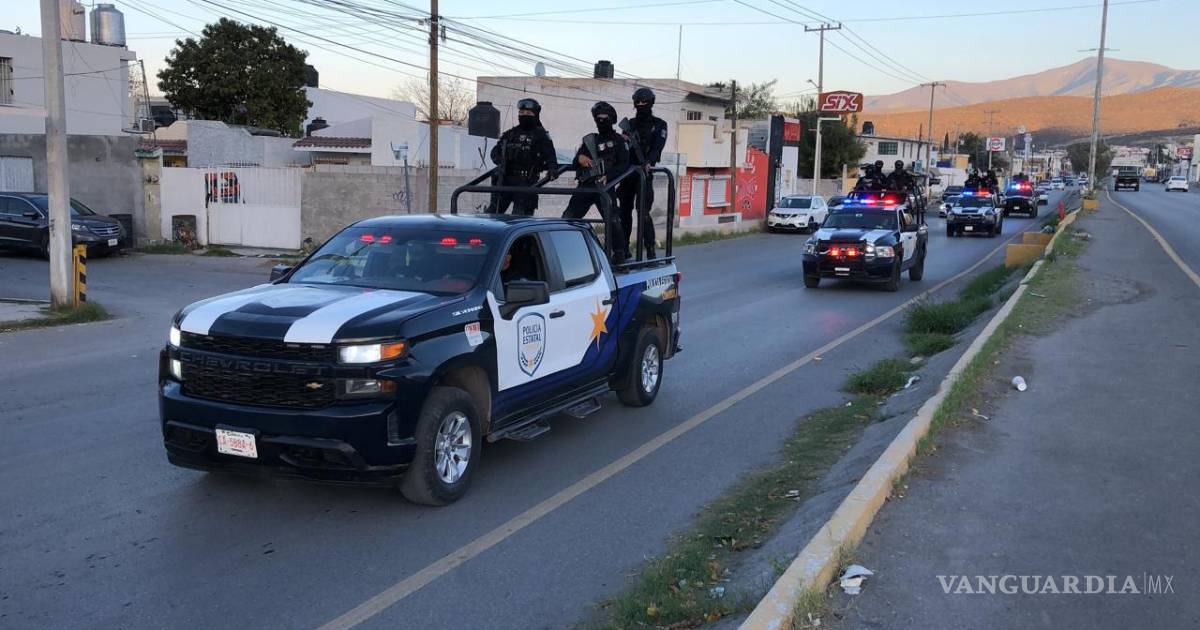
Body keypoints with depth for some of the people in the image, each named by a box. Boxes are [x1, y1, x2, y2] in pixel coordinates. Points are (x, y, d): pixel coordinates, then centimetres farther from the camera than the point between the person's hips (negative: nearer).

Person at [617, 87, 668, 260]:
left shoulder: (659, 125, 5)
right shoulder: (630, 124, 18)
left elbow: (657, 147, -9)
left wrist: (649, 162, -27)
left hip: (644, 174, -5)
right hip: (628, 173, 5)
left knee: (643, 213, -14)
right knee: (625, 211, 7)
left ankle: (650, 251, -12)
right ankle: (623, 249, 15)